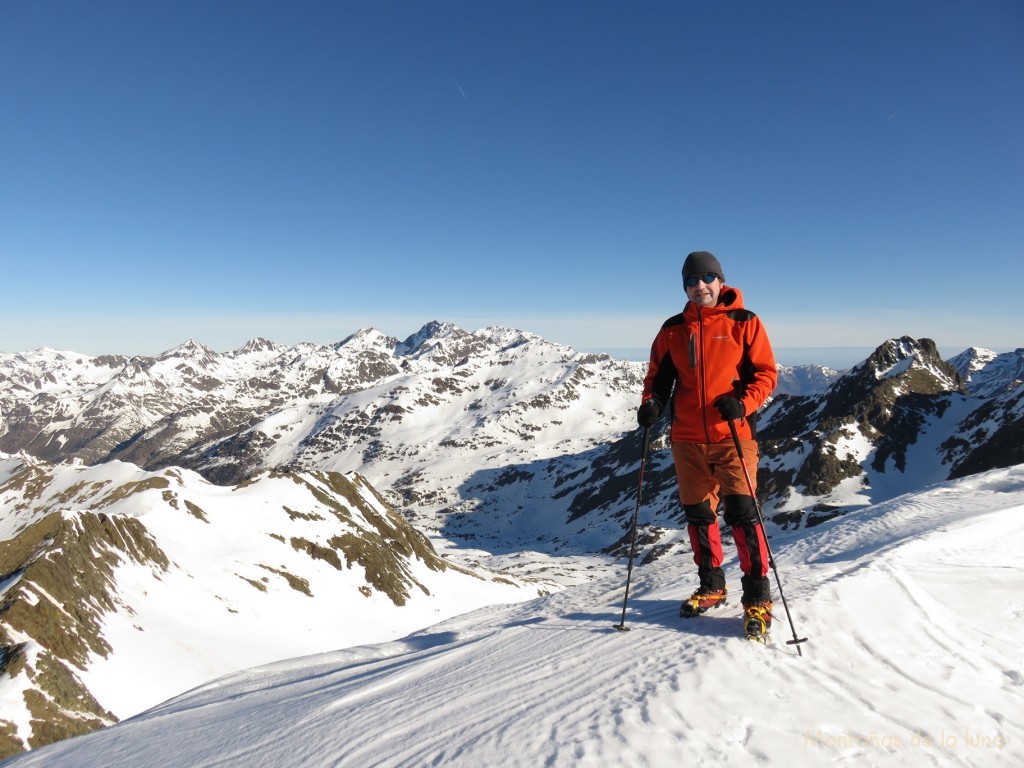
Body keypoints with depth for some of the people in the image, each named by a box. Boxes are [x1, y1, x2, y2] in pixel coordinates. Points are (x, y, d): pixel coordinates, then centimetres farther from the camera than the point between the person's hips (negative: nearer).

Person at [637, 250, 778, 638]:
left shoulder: (744, 323, -1)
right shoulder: (673, 329, 8)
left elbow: (766, 373, -1)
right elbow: (659, 375, 13)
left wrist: (742, 403, -18)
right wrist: (651, 402, -6)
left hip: (733, 434, -4)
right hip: (687, 437, 4)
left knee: (741, 509, -9)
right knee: (698, 512, 11)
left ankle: (757, 596, 5)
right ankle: (711, 585, 28)